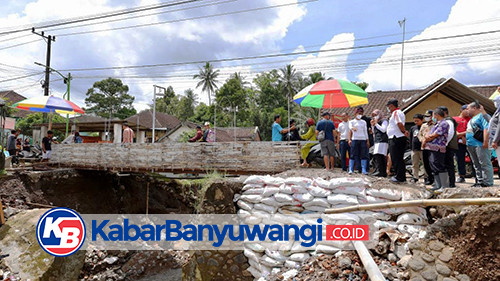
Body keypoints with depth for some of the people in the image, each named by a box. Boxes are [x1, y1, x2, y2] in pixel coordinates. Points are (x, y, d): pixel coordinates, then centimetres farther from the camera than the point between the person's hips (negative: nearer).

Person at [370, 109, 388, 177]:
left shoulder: (384, 121, 2)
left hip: (382, 141, -8)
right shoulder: (376, 122, 25)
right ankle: (383, 172, 1)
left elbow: (383, 130, -10)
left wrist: (376, 123, -5)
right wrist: (372, 125, 14)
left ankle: (379, 171, -23)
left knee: (378, 156, -19)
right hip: (376, 141, 8)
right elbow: (373, 131, 29)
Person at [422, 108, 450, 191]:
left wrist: (426, 139, 0)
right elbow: (428, 134, 21)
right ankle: (438, 185, 19)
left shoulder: (444, 124, -11)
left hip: (438, 149, -10)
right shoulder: (437, 124, 21)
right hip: (432, 149, 10)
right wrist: (427, 136, -1)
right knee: (434, 168, 12)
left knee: (440, 168, -9)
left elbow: (434, 135, -16)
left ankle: (445, 186, -4)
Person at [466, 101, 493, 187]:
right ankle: (480, 181, 18)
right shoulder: (472, 119, 23)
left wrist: (485, 142, -24)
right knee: (476, 165, 12)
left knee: (485, 164, -6)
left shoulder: (482, 116, -7)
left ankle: (488, 182, -3)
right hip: (471, 145, 10)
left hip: (480, 144, -10)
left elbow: (487, 128, -18)